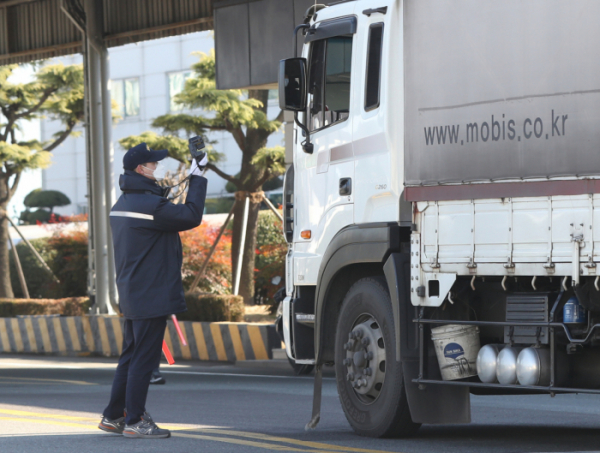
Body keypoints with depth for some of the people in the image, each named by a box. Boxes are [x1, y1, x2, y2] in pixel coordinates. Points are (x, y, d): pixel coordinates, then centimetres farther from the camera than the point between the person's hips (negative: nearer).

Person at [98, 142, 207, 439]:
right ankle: (134, 421, -2)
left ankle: (113, 416, 20)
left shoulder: (122, 204, 14)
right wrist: (197, 177, -10)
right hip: (151, 297, -10)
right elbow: (191, 217, -15)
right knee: (143, 359, -5)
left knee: (131, 356, 16)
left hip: (131, 297, 10)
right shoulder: (149, 204, -18)